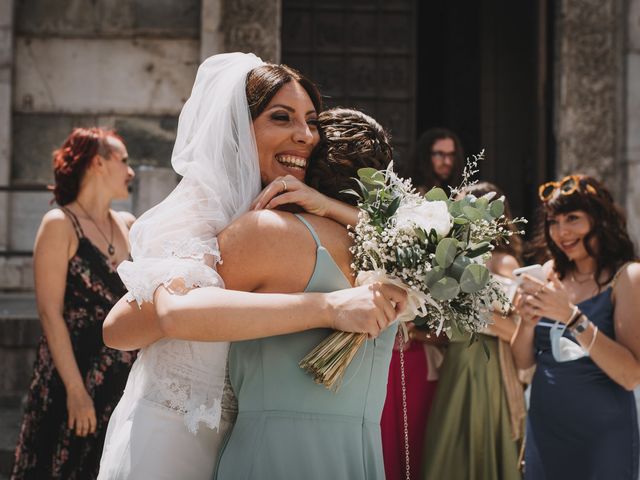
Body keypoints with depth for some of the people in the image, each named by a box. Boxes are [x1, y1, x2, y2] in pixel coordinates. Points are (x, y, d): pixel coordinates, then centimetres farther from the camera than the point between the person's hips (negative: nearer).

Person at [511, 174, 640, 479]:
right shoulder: (549, 273, 2)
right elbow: (522, 361, 5)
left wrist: (572, 317, -28)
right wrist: (528, 322, -15)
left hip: (602, 437, -4)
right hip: (543, 431, 5)